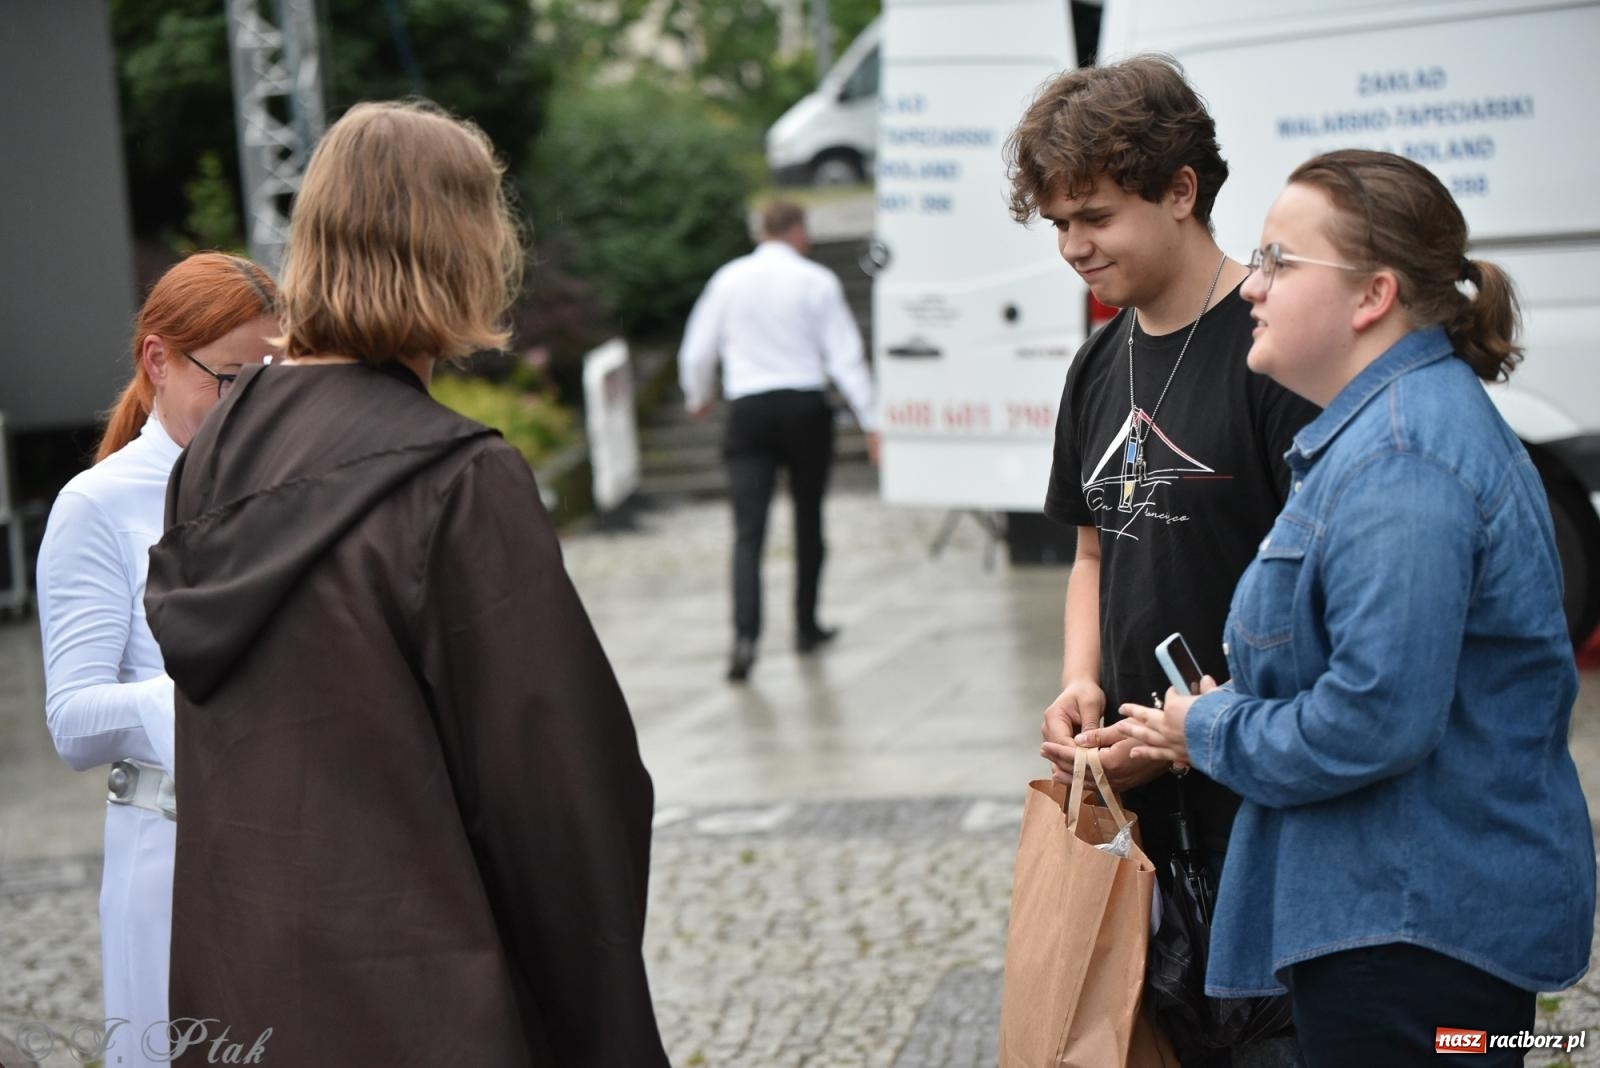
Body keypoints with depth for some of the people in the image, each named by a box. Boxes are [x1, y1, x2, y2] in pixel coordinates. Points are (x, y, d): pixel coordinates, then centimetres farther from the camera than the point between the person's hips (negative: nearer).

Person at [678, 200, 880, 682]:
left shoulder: (728, 279, 5)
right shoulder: (817, 281, -2)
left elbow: (696, 352, 9)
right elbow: (846, 357, -5)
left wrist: (698, 398, 29)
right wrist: (871, 423, -3)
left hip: (748, 409, 1)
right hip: (805, 406, -1)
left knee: (748, 530, -6)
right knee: (808, 521, 17)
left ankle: (745, 636, -24)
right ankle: (806, 628, 27)